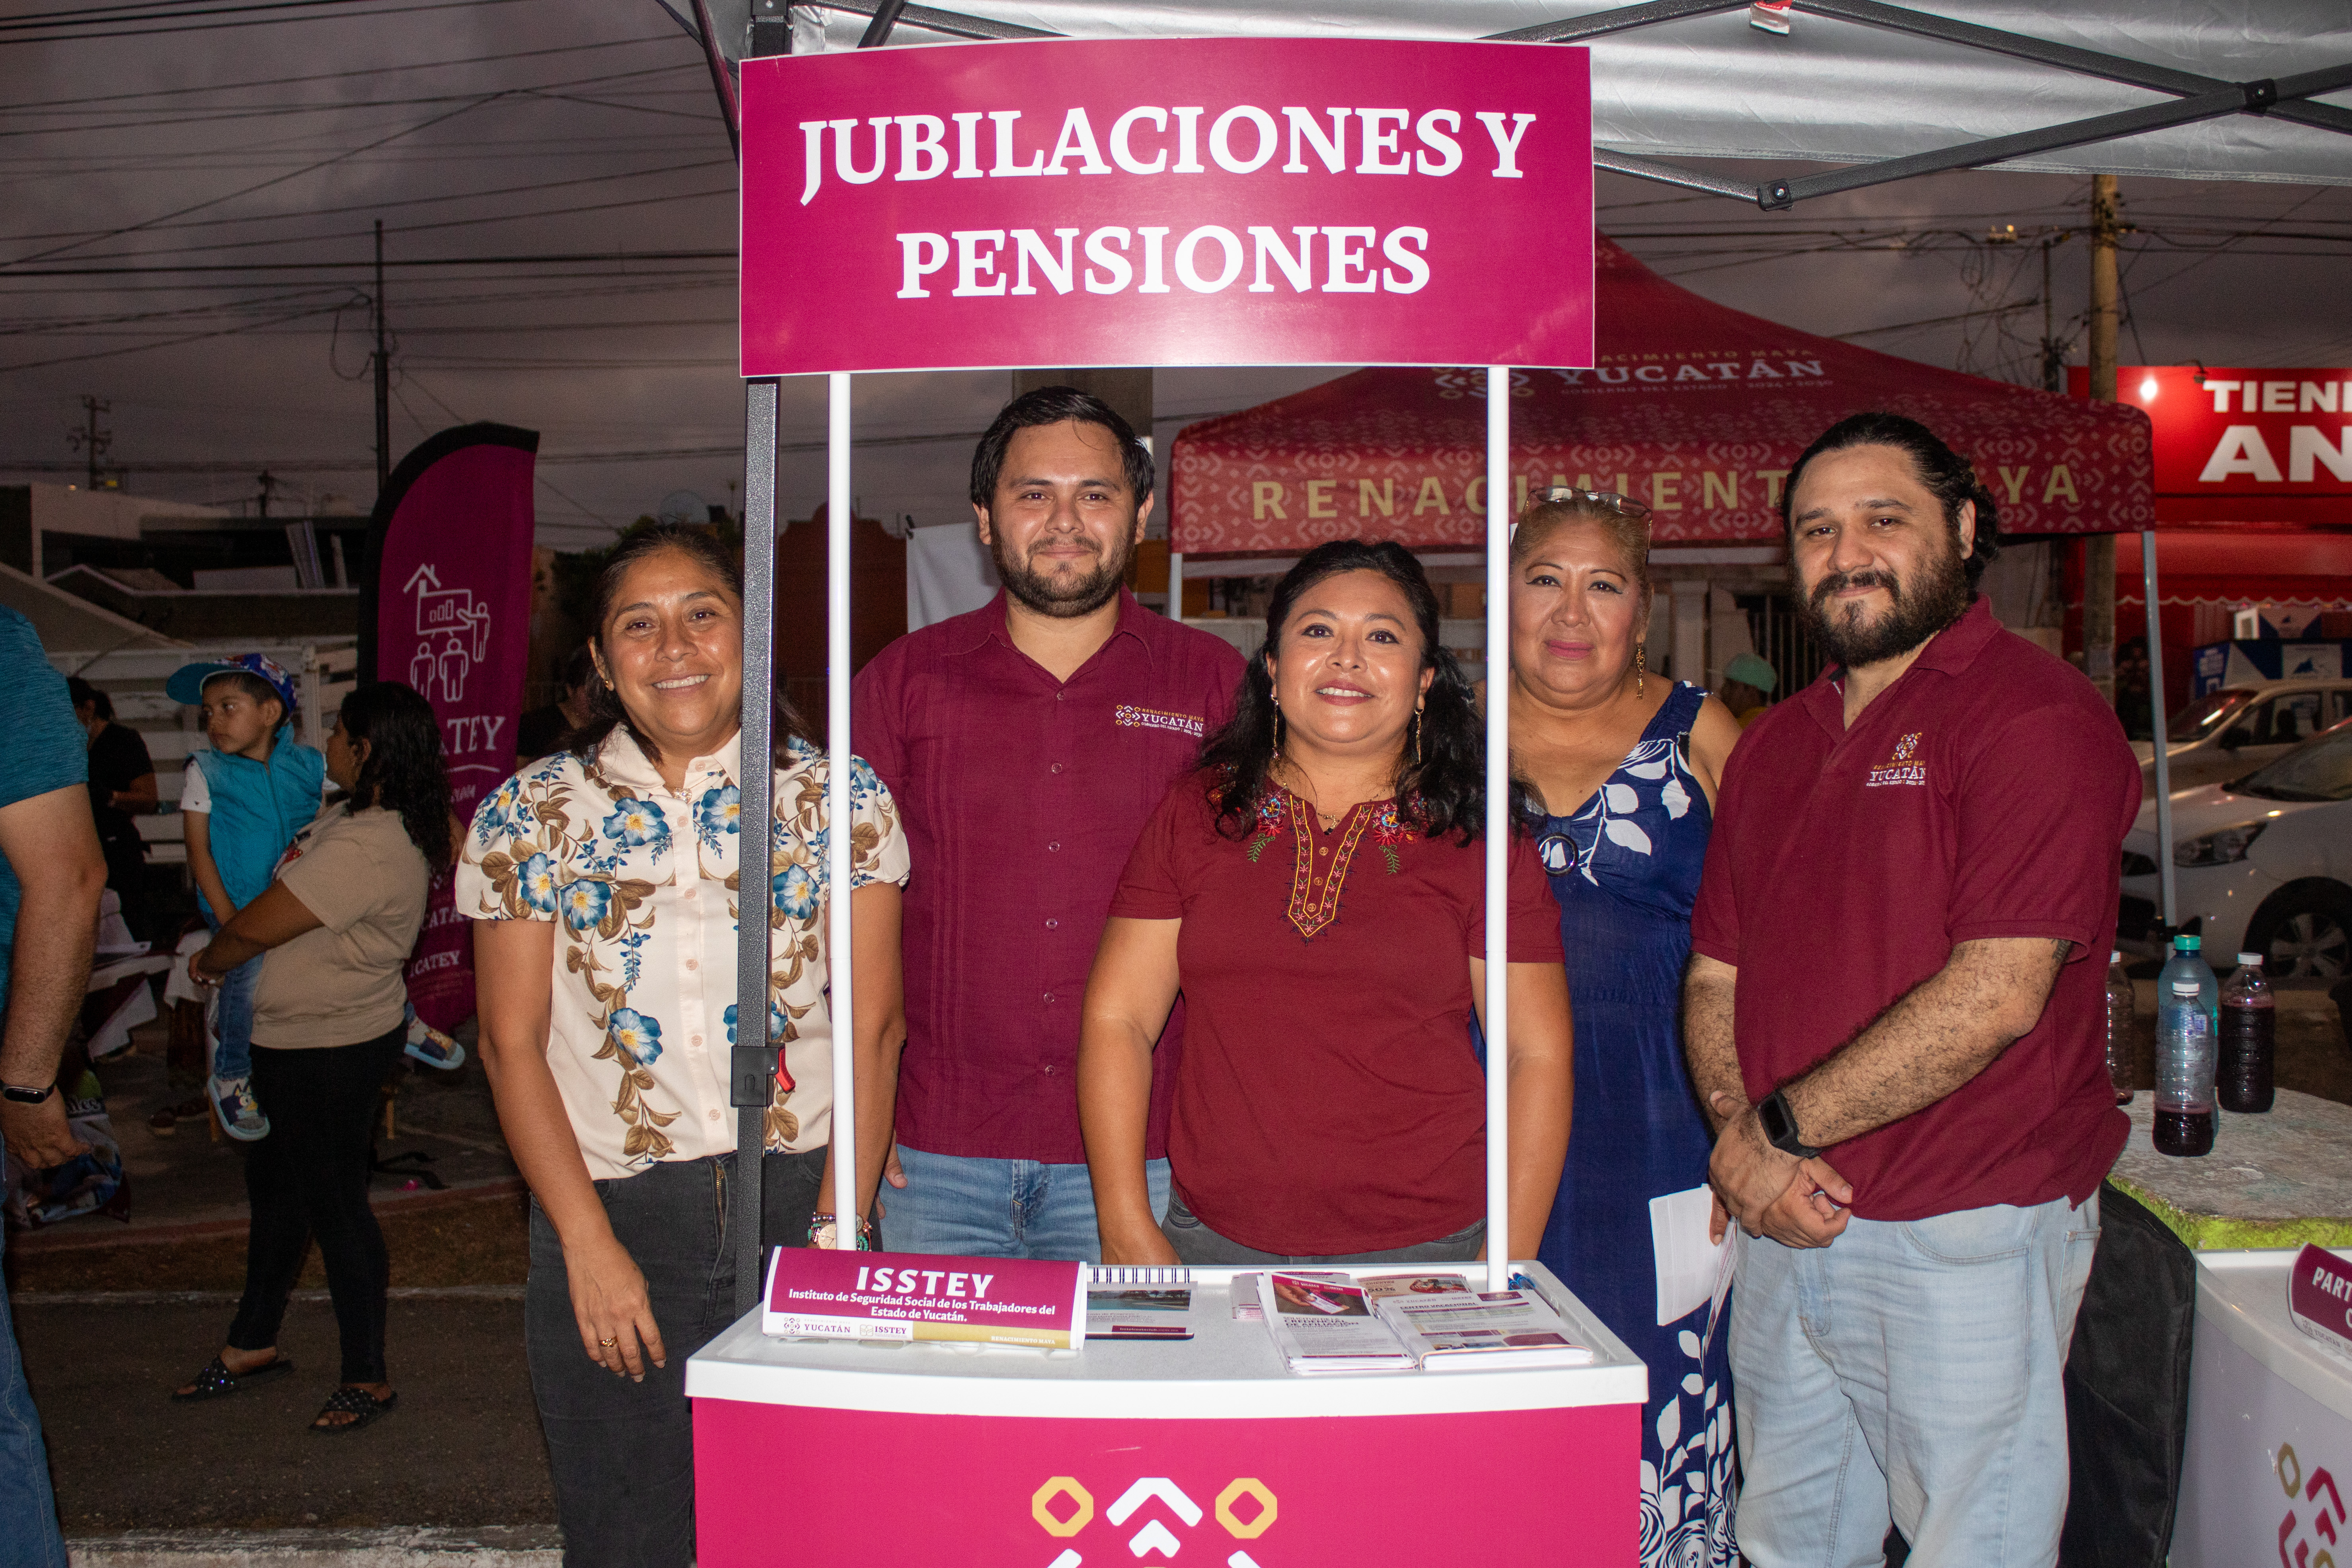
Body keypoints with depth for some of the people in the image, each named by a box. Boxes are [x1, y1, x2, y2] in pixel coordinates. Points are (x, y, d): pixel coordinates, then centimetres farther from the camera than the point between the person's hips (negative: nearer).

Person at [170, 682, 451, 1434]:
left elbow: (255, 927, -23)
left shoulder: (364, 849, -29)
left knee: (334, 1202, 1)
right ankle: (252, 1344, 38)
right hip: (298, 1039, 11)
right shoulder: (357, 818, 6)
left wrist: (208, 963, -3)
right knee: (275, 1183, 21)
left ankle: (367, 1378, 15)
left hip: (332, 1049, -11)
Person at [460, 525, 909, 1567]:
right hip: (611, 1217, 1)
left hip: (801, 1204, 0)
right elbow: (513, 1044, 2)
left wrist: (837, 1229, -10)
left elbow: (874, 1029, -1)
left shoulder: (843, 802, 2)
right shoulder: (529, 817, 4)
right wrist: (591, 1244, -6)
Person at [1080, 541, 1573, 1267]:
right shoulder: (1193, 816, 4)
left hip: (1428, 1251, -1)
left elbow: (1538, 1053, 1)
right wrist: (1129, 1232, -4)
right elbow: (1117, 1018, 3)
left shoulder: (1479, 841, 1)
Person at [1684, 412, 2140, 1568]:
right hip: (1784, 1222, 7)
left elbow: (1996, 997, -20)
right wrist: (1741, 1141, -7)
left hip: (1963, 1241, -6)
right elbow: (1714, 977, 11)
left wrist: (1782, 1128, -13)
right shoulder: (1774, 744, 13)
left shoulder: (2035, 715, -11)